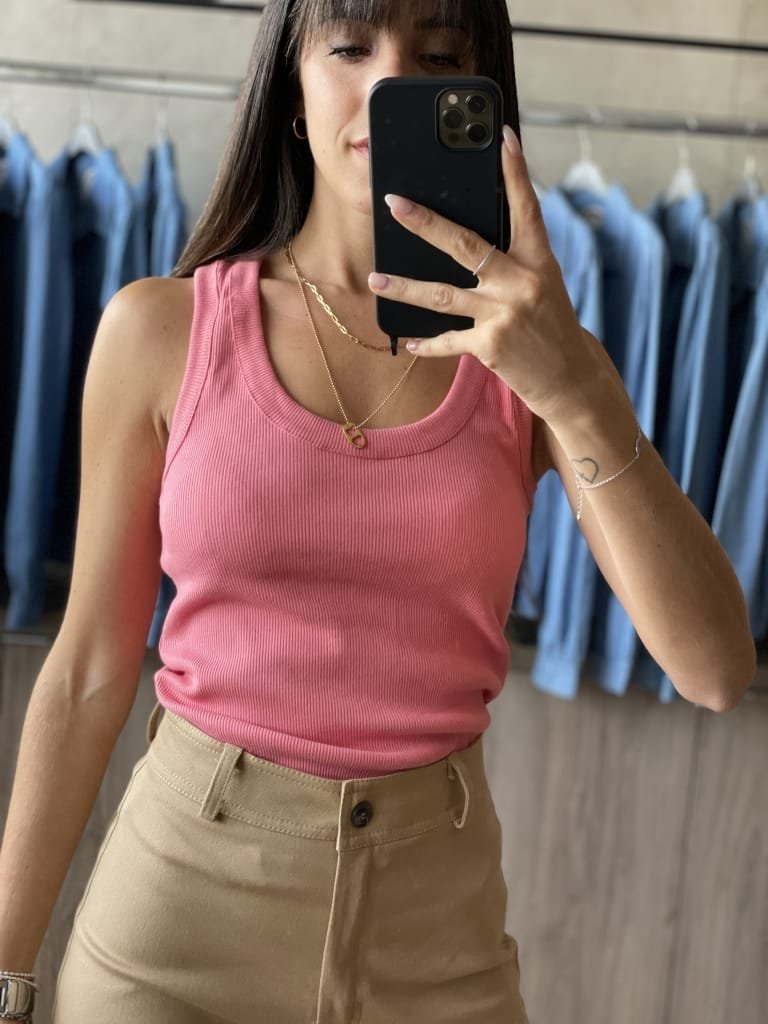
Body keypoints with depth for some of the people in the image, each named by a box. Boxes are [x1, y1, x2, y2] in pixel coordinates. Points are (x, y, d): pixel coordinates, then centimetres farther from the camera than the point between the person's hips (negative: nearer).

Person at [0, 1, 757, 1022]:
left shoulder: (528, 348, -4)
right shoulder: (163, 328, -6)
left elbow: (716, 668, -13)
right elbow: (88, 673, -1)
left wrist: (582, 393, -26)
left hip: (437, 933, 2)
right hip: (181, 896, -1)